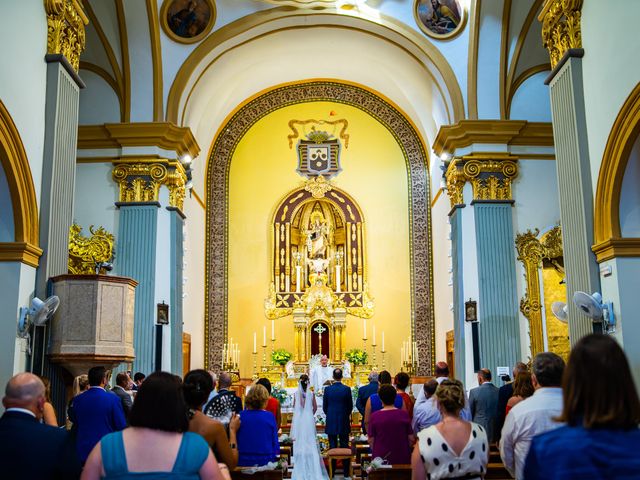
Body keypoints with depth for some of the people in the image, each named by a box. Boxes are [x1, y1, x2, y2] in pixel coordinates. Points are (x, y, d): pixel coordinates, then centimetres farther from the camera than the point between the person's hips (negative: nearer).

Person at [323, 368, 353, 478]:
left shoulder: (327, 389, -6)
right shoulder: (347, 389, -8)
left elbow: (324, 407, 1)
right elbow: (350, 406, 0)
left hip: (331, 422, 1)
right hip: (344, 422, 0)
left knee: (332, 447, 7)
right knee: (344, 446, 7)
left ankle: (332, 471, 10)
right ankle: (346, 471, 10)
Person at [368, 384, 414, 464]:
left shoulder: (375, 416, -7)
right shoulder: (404, 414, -4)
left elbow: (371, 440, -1)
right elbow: (411, 439, 0)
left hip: (381, 458, -1)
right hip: (402, 459, 1)